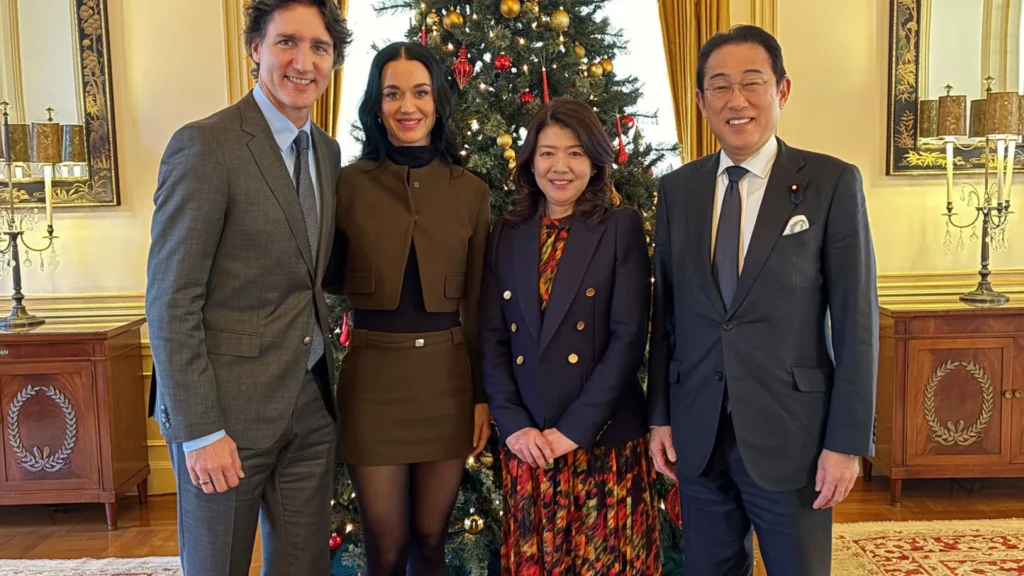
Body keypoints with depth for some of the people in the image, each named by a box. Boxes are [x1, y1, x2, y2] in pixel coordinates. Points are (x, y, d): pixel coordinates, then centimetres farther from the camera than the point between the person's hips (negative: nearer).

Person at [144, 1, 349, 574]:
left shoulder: (328, 151, 8)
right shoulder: (205, 146, -14)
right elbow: (171, 302, -15)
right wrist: (200, 431, -17)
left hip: (311, 402, 6)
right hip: (227, 406, -6)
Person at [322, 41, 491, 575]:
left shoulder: (470, 191, 2)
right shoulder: (349, 184, -2)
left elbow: (478, 303, 5)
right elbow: (326, 277, 8)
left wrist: (483, 395, 5)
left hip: (447, 375, 1)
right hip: (373, 375, -1)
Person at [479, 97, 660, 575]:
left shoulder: (621, 227, -3)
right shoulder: (507, 233, 6)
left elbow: (629, 335, -9)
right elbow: (492, 337, 3)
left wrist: (574, 428, -13)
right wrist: (513, 425, -7)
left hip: (604, 439, -3)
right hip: (526, 441, 3)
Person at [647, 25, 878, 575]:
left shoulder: (833, 182, -6)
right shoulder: (677, 189, 4)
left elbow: (856, 319, -7)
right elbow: (665, 310, 7)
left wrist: (847, 441, -9)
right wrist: (659, 415, 5)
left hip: (791, 434, -3)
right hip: (697, 436, 3)